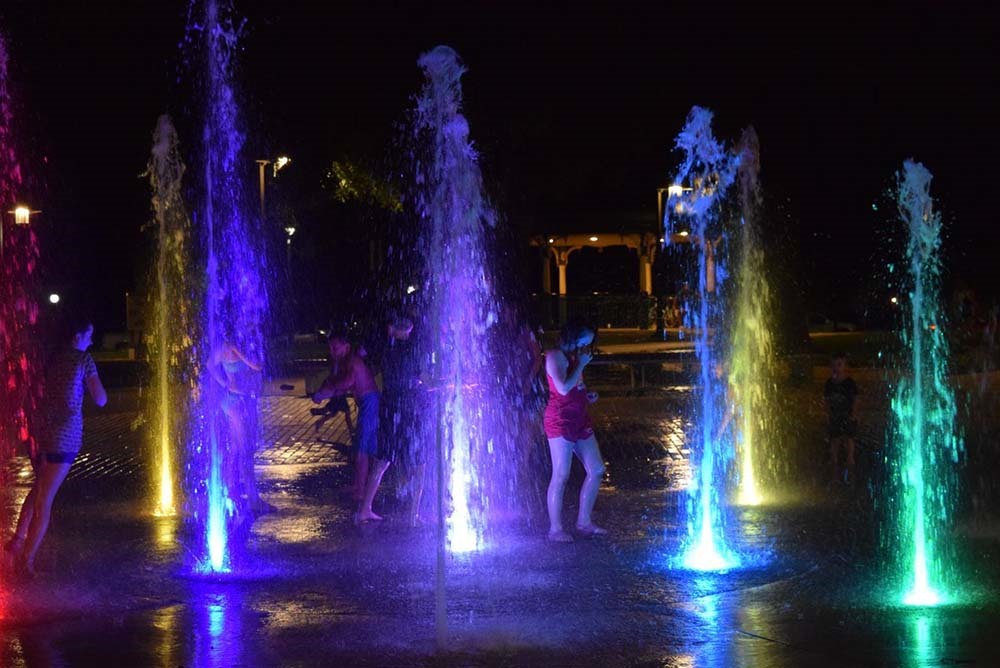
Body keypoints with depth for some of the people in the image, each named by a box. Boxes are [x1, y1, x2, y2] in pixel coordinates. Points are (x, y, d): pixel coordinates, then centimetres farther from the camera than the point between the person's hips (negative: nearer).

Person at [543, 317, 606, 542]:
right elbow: (563, 388, -23)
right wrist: (581, 365, -13)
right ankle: (555, 529, -3)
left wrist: (587, 395, 9)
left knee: (596, 469, 7)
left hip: (579, 418, 9)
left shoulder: (574, 356, 17)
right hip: (560, 419, -9)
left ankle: (584, 521, 16)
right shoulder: (555, 356, -10)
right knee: (561, 476, -8)